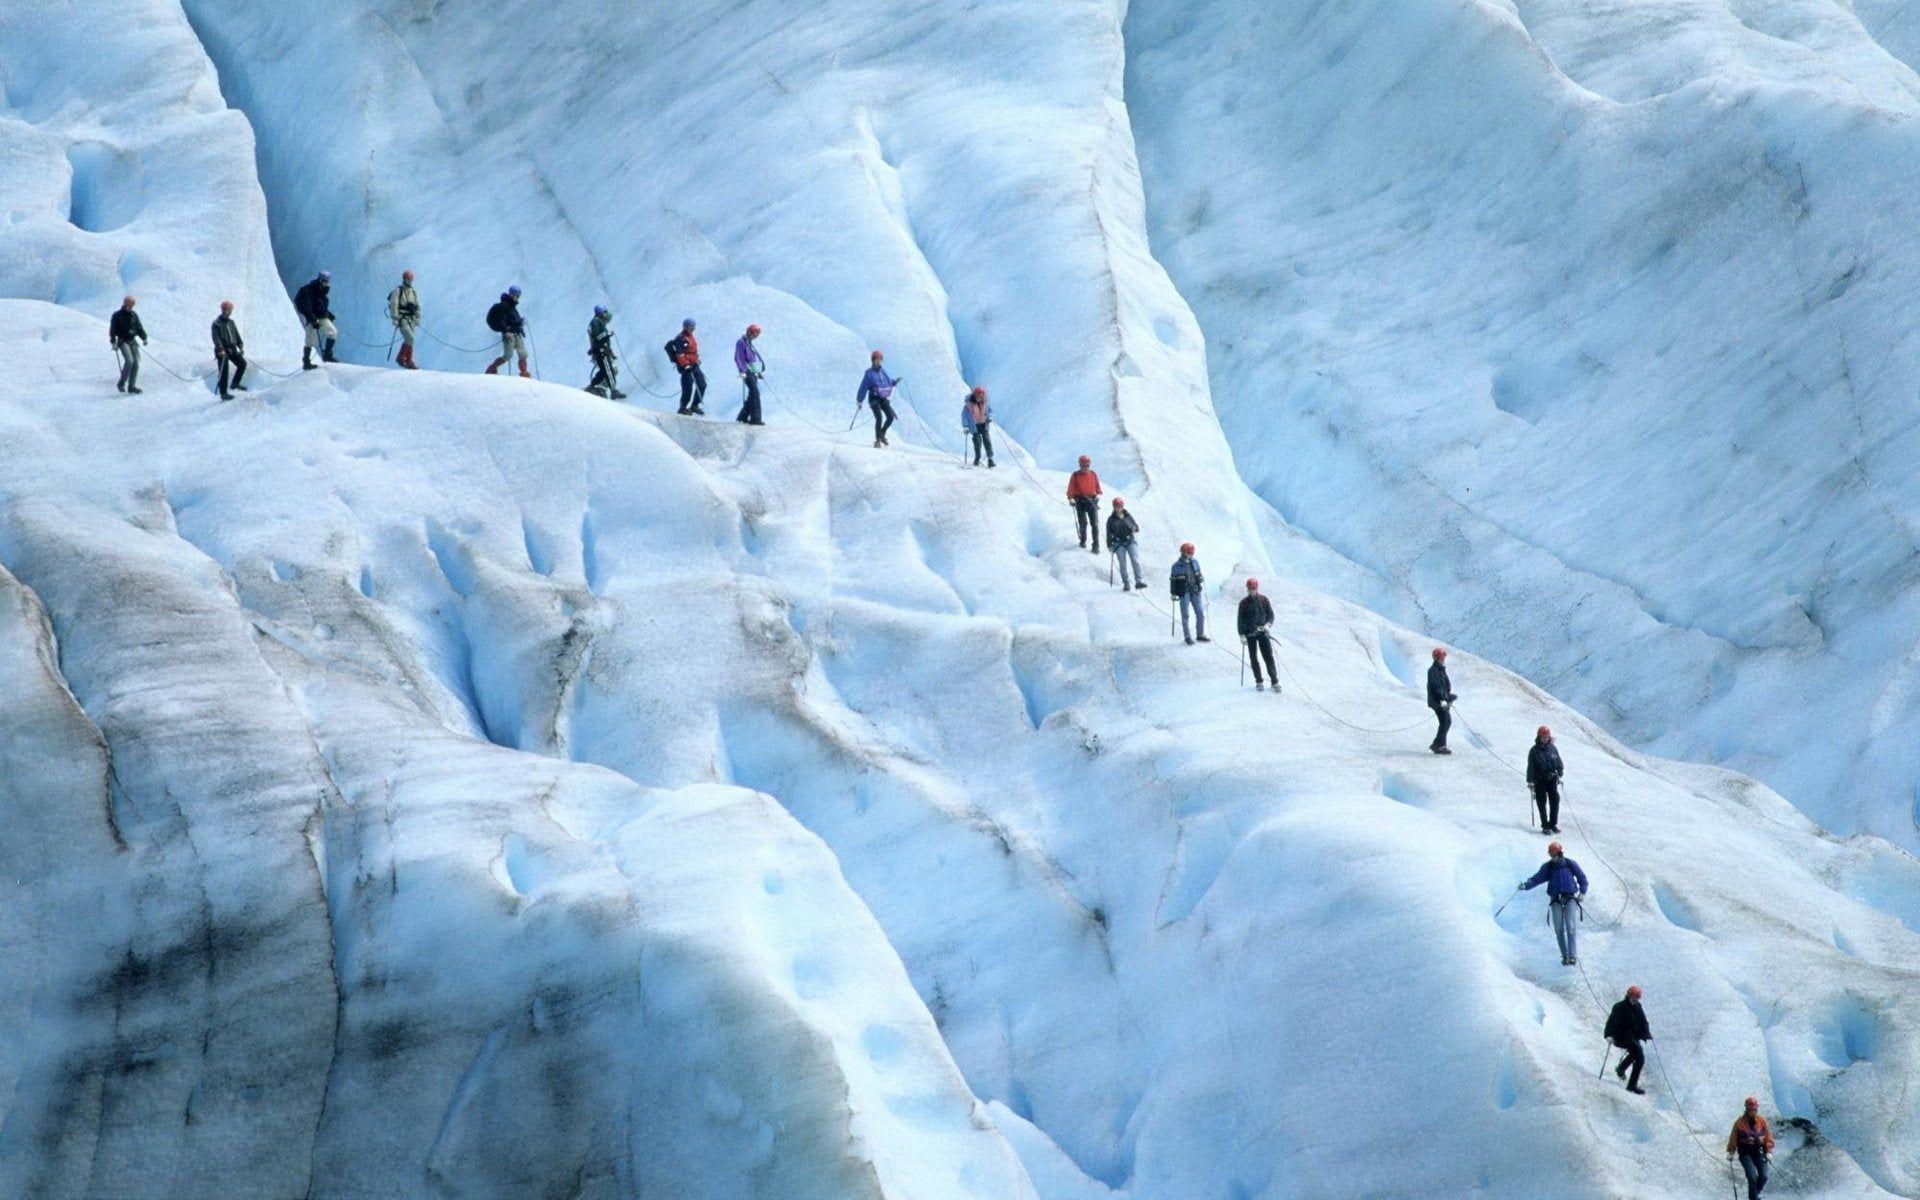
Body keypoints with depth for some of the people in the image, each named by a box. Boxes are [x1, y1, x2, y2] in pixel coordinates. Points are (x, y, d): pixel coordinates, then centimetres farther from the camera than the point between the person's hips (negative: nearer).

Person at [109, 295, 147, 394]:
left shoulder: (134, 315, 12)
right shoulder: (117, 315, -3)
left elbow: (139, 328, 15)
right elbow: (112, 330, -5)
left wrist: (144, 338, 2)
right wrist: (113, 342, -14)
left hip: (133, 341, 5)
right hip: (122, 341, -5)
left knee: (136, 362, -5)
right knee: (129, 361, -23)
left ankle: (131, 387, -1)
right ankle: (121, 384, -11)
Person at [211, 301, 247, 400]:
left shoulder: (231, 322, 15)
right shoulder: (217, 323, -7)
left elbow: (236, 335, 19)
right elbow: (216, 338, -17)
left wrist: (240, 346, 8)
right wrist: (220, 349, -29)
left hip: (232, 349, 6)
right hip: (222, 351, -6)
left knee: (242, 363, -7)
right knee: (224, 372, -6)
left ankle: (235, 383, 8)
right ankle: (223, 393, 0)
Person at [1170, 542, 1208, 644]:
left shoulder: (1195, 562, 6)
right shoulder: (1177, 566, -7)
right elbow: (1173, 580, -3)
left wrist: (1201, 578, -5)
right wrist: (1174, 594, -6)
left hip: (1195, 591, 4)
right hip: (1184, 593, -4)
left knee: (1200, 614, 6)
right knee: (1185, 615, 1)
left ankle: (1200, 634, 19)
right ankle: (1188, 637, 10)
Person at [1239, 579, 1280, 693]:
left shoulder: (1264, 600, 2)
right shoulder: (1244, 603, -1)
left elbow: (1270, 614, 6)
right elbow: (1240, 620, 2)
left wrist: (1268, 624, -14)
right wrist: (1242, 635, -5)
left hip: (1263, 632, 0)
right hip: (1250, 634, 0)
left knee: (1269, 657, -5)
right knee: (1254, 658, 3)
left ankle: (1275, 682, -1)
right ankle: (1259, 682, 13)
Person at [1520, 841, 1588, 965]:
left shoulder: (1570, 864, 2)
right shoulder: (1548, 867, 4)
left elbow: (1582, 878, 10)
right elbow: (1537, 878, -5)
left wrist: (1582, 892, -4)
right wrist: (1526, 886, -22)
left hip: (1570, 899, -2)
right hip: (1556, 901, 2)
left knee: (1571, 927, -13)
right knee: (1559, 929, -3)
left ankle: (1573, 956, -19)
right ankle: (1564, 956, 6)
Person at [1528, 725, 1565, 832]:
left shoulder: (1553, 749, 6)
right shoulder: (1534, 751, -2)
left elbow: (1559, 763, 14)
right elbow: (1530, 766, -3)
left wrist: (1560, 774, 2)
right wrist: (1530, 781, -8)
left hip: (1552, 779, 2)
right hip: (1540, 781, -2)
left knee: (1555, 801, -4)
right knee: (1542, 803, -2)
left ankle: (1553, 824, 7)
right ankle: (1545, 826, 2)